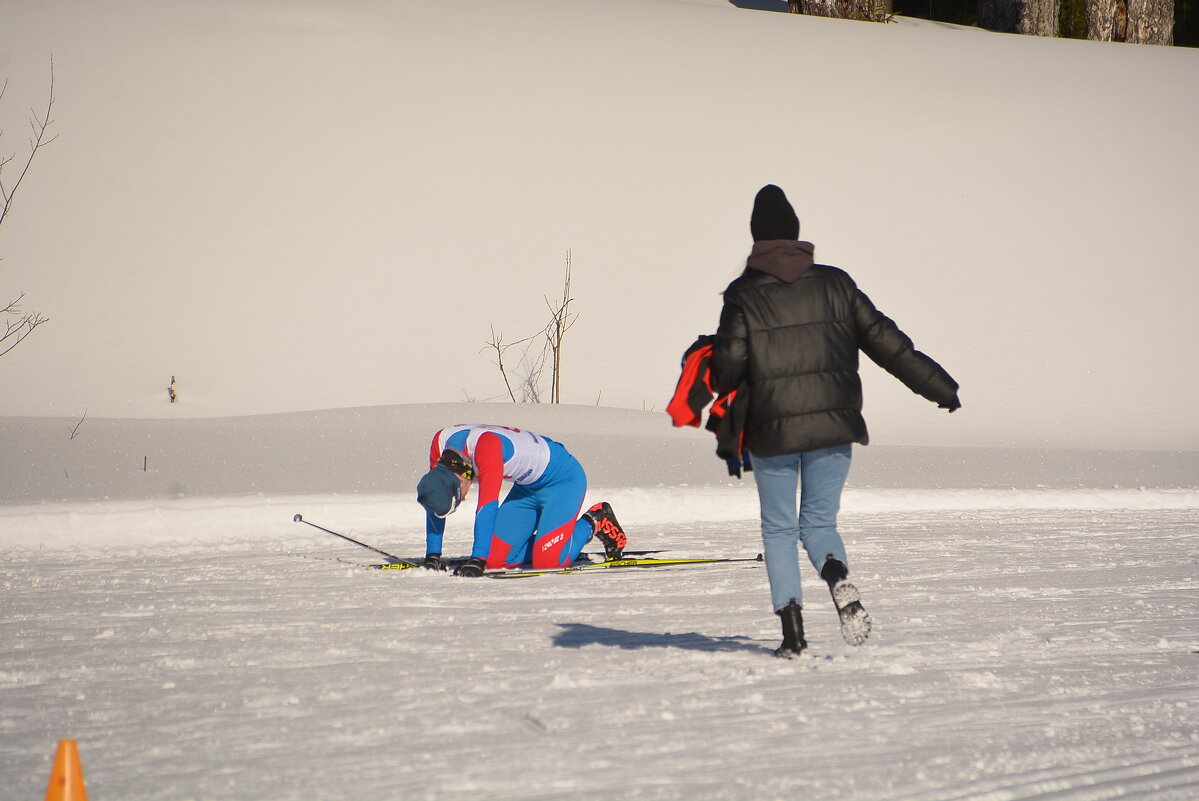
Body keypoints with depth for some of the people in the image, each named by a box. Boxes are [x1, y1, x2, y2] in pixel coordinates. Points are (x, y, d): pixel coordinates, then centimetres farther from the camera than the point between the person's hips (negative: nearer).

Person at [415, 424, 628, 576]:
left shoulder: (486, 446, -37)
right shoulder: (441, 443, -15)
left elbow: (487, 506, -42)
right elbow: (435, 500, -6)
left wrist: (477, 560, -45)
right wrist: (432, 556, -11)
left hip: (564, 479, -8)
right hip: (527, 487, 8)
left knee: (547, 561, -21)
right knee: (495, 559, -5)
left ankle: (593, 524, 5)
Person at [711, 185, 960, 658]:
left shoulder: (744, 296, -4)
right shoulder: (834, 285, 4)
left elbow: (727, 366, -8)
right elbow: (885, 341, 5)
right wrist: (938, 385, 12)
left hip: (772, 431, -2)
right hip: (834, 424, 2)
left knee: (778, 528, 13)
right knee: (819, 522, 13)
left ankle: (791, 624, 0)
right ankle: (837, 575, -21)